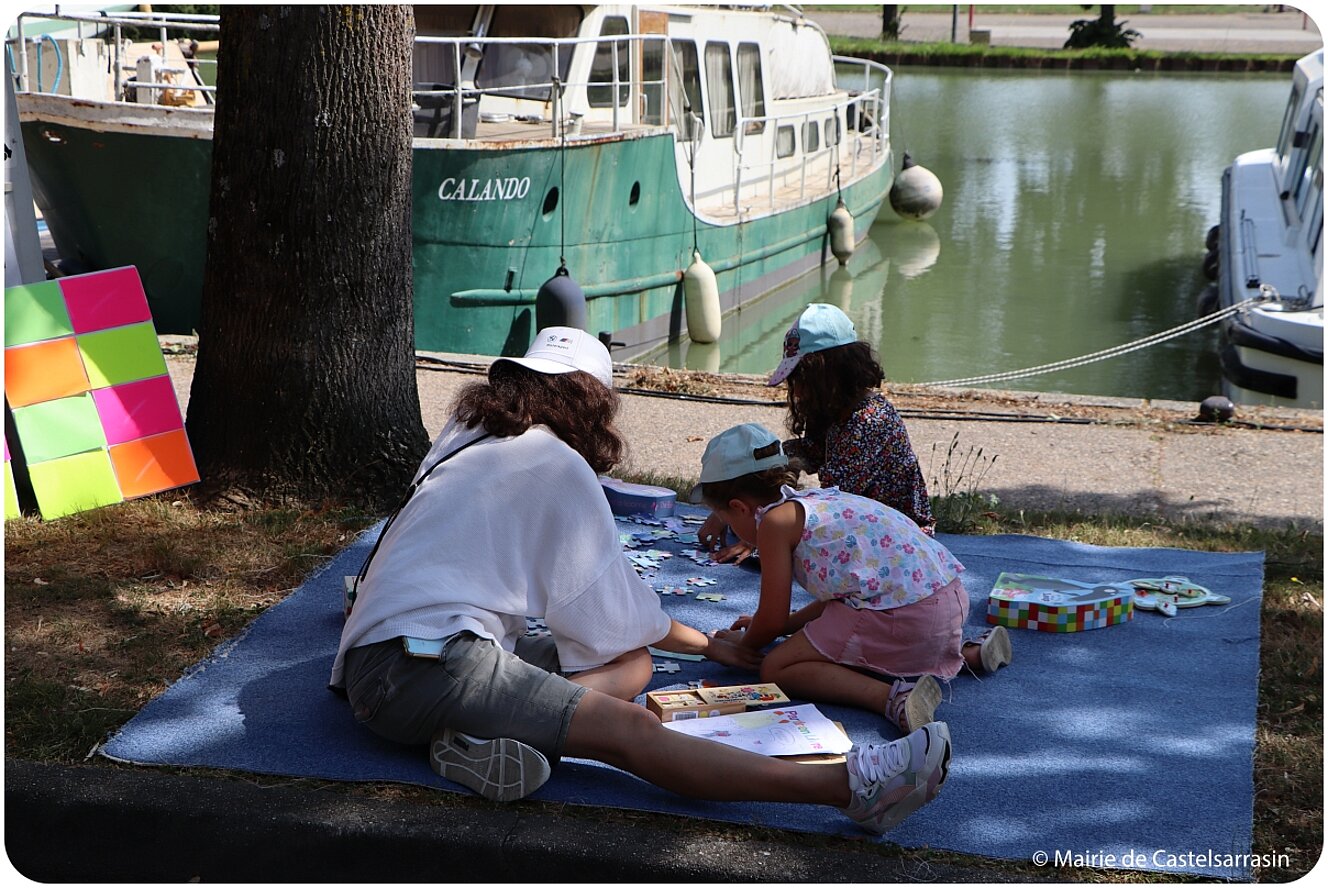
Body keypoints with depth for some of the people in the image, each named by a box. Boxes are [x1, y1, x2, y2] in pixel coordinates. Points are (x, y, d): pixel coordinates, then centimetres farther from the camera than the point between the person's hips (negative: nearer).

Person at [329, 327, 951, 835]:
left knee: (632, 664, 7)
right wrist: (704, 644, 22)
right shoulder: (556, 462, -3)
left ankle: (484, 736, -23)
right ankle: (852, 785, -39)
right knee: (628, 731, -24)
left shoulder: (466, 441, 22)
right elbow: (615, 610, 3)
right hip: (424, 661, -9)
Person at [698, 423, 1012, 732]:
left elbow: (772, 622, 2)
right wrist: (774, 626, 37)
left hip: (903, 614, -10)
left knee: (776, 669, -2)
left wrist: (744, 643, 23)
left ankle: (893, 698, -22)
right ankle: (971, 654, 24)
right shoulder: (821, 499, 23)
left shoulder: (775, 521, -3)